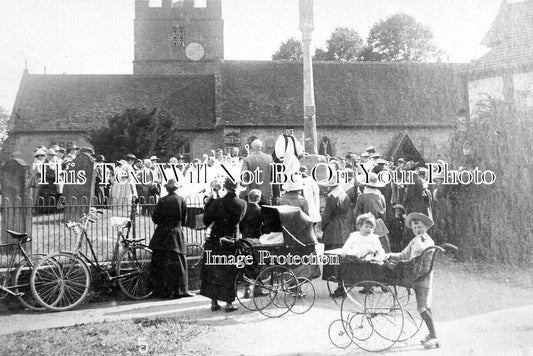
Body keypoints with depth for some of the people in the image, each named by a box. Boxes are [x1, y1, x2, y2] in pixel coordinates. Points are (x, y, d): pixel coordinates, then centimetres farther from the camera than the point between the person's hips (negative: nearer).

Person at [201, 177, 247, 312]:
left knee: (213, 272, 13)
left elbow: (206, 221, -6)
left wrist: (208, 203, 3)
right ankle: (229, 303, 13)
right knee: (230, 274, 10)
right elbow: (241, 221, 4)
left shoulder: (216, 203, -11)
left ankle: (214, 302, 19)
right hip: (232, 243, 0)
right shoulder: (242, 204, -7)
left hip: (215, 242, 0)